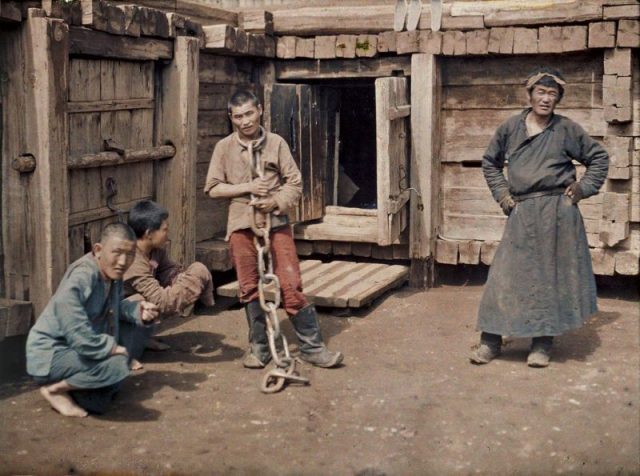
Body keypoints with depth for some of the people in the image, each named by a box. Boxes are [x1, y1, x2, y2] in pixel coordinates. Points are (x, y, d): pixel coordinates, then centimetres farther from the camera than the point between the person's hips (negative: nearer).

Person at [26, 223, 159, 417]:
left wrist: (138, 311, -10)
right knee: (117, 365, -28)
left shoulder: (112, 273, -2)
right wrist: (112, 348, -20)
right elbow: (78, 337, -33)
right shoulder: (79, 279, -28)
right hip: (51, 353, -9)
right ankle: (54, 389, -6)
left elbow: (115, 307, 10)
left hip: (85, 345, 9)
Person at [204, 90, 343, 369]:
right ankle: (259, 348, 21)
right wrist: (247, 187, -9)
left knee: (291, 284, -5)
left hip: (275, 221, -1)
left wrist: (276, 201, -15)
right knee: (250, 288, 7)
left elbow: (294, 182, 3)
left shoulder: (276, 143, 3)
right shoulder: (224, 148, 4)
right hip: (241, 225, 1)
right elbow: (213, 188, 3)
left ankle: (312, 346, 5)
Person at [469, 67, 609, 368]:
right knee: (506, 275, 0)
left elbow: (599, 158, 12)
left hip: (557, 212, -1)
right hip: (521, 213, 1)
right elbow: (490, 162, 18)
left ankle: (543, 344, 14)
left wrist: (583, 188, 2)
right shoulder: (510, 128, 5)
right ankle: (490, 341, 8)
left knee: (551, 276, 4)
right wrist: (501, 194, 8)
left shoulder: (567, 130, 1)